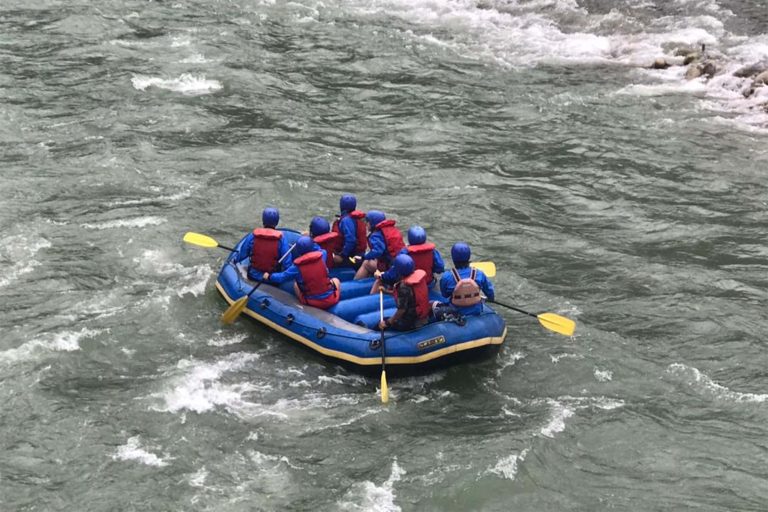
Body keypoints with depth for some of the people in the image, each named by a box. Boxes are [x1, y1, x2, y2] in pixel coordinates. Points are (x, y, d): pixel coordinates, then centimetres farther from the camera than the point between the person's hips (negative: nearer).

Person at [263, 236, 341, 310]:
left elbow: (282, 277, 4)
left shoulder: (296, 267, -10)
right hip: (329, 300, 0)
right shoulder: (321, 256, -7)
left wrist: (269, 277, 21)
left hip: (312, 303, 0)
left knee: (296, 283, 25)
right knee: (335, 280, 32)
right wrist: (310, 242, 29)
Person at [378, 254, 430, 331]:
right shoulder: (419, 274, -2)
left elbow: (402, 309, -24)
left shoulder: (403, 286, -26)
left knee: (380, 326, 5)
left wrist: (387, 323, -14)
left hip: (411, 323, -8)